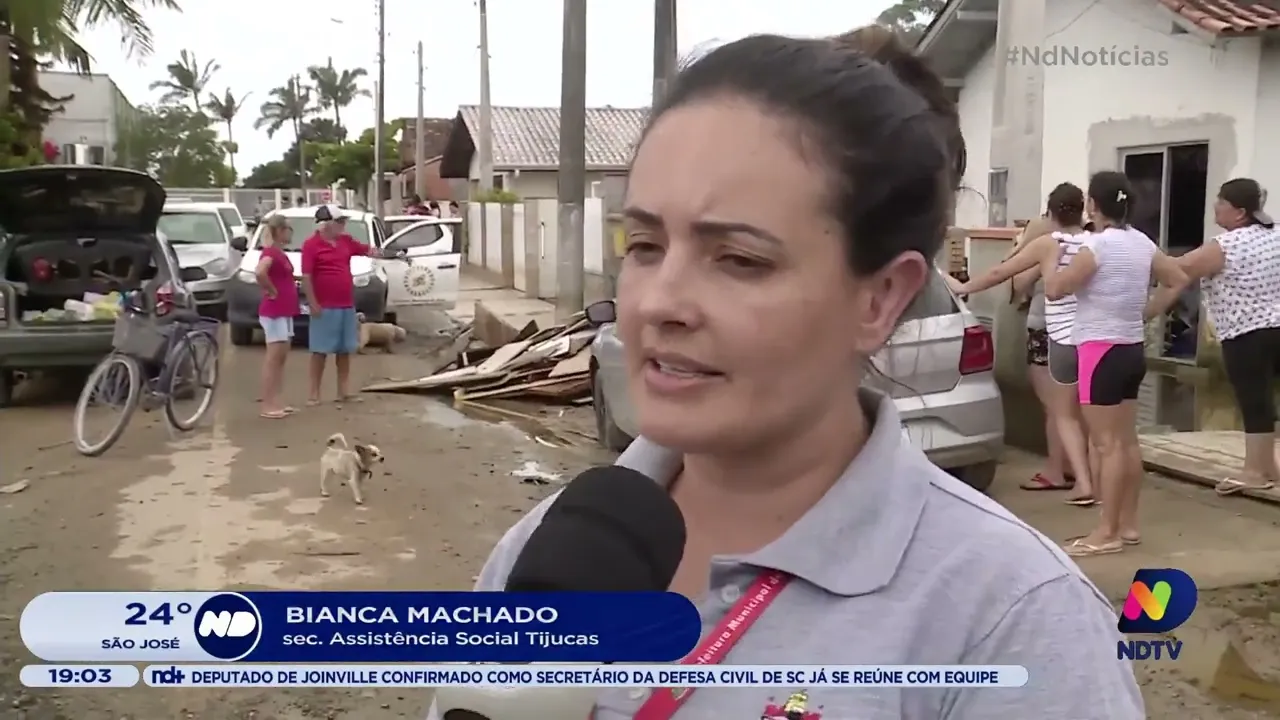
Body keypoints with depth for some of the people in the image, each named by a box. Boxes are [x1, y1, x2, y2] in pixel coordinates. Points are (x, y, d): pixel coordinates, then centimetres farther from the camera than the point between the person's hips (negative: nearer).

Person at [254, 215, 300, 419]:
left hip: (285, 312, 10)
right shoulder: (270, 252, -16)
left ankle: (275, 403, 16)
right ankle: (267, 406, -3)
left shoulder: (279, 253, 13)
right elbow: (259, 272, -35)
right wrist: (271, 291, -22)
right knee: (273, 358, -6)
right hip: (274, 312, -10)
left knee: (281, 358, 11)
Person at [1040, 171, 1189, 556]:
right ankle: (1128, 524, 21)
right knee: (1127, 440, 13)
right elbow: (1178, 281, 18)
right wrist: (1146, 312, 15)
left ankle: (1107, 532, 1)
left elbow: (1054, 289, -16)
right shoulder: (1142, 243, 8)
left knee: (1107, 444, -4)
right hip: (1133, 349, 8)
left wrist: (1051, 257, 1)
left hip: (1102, 351, -8)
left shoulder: (1097, 246, -17)